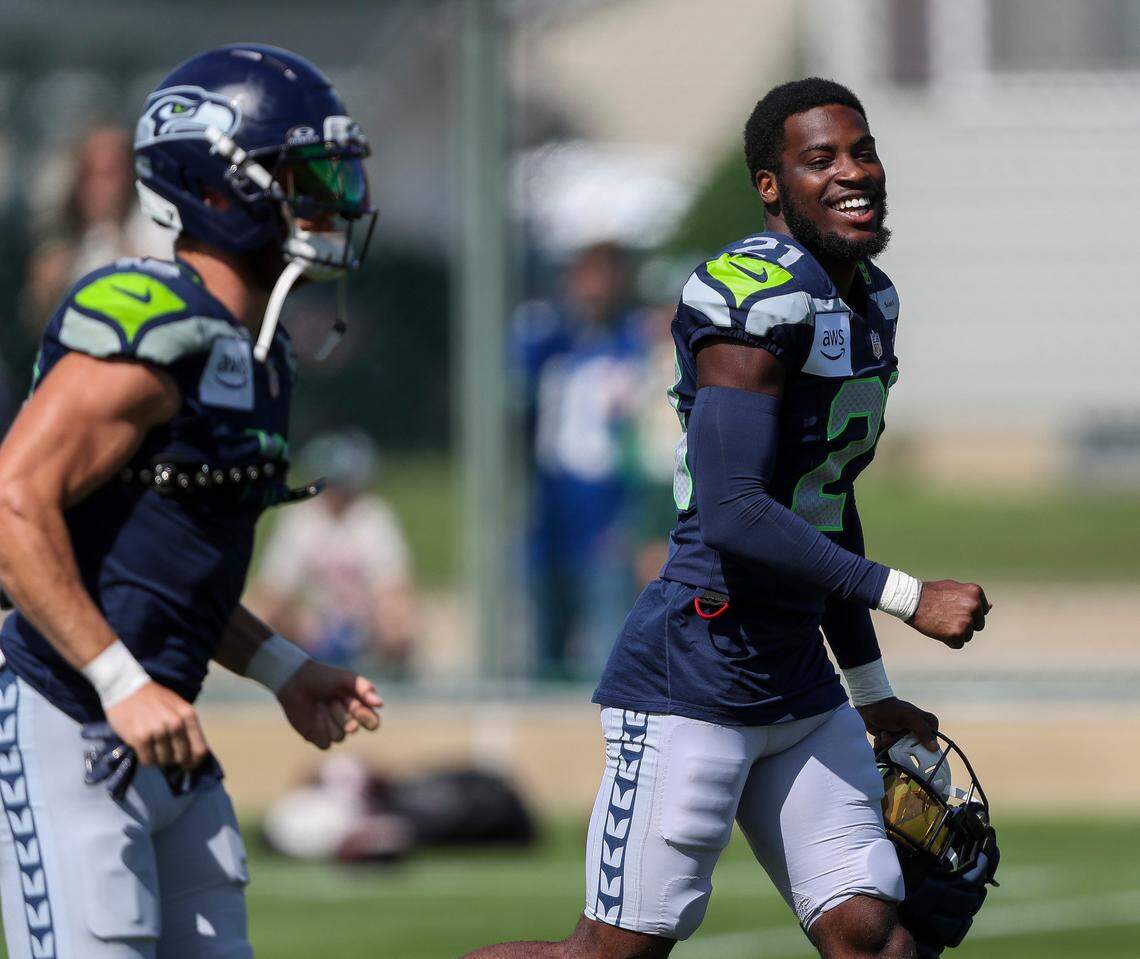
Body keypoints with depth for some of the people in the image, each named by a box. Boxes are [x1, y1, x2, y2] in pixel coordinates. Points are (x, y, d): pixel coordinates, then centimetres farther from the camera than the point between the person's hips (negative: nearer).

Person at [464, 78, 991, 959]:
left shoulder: (870, 304, 13)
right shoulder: (760, 299, -17)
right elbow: (733, 515, -25)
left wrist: (871, 689, 27)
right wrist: (908, 597, -21)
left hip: (799, 688, 9)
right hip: (696, 679, -9)